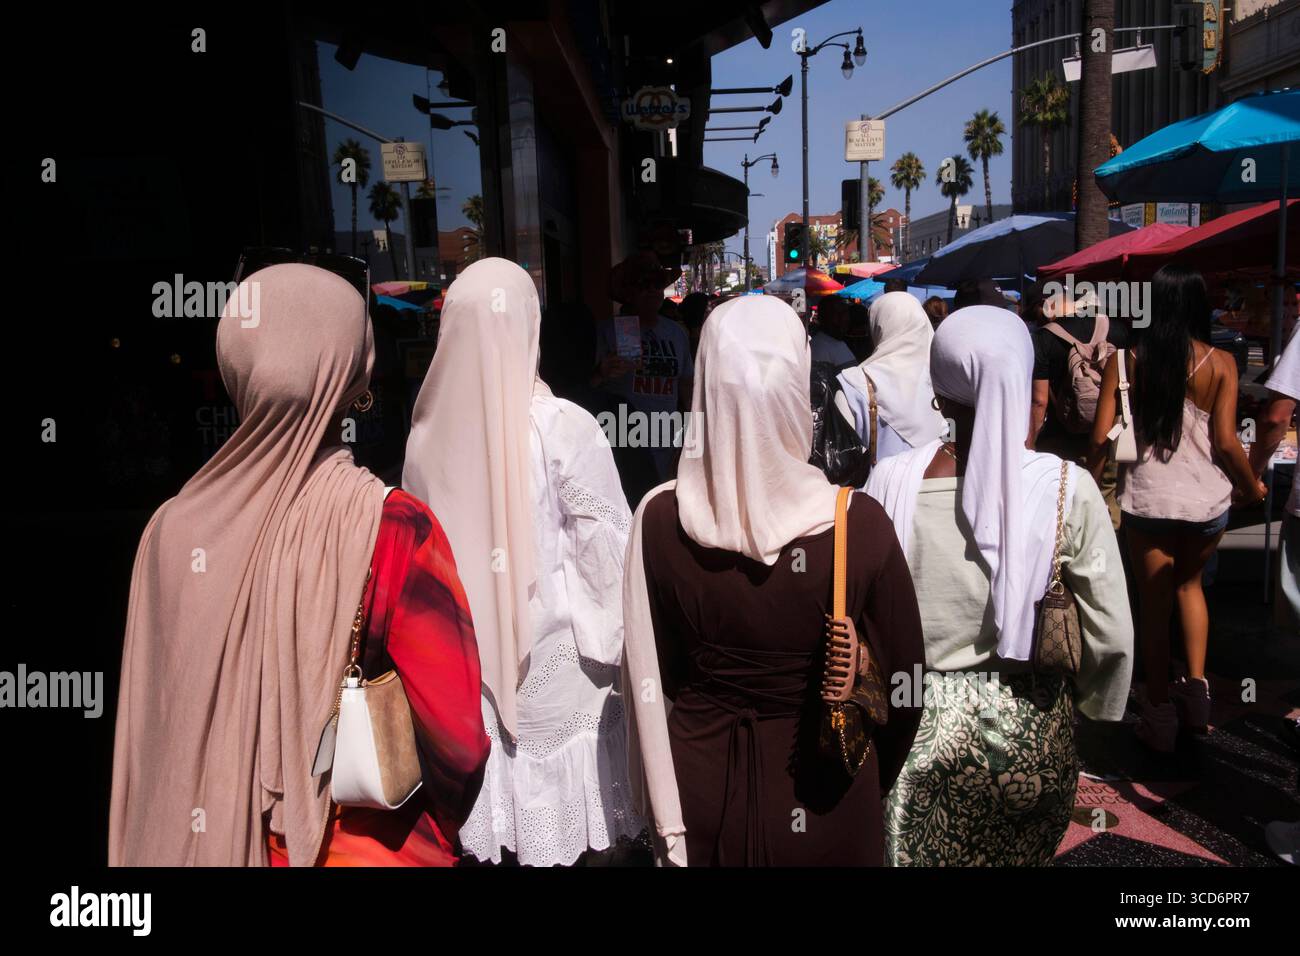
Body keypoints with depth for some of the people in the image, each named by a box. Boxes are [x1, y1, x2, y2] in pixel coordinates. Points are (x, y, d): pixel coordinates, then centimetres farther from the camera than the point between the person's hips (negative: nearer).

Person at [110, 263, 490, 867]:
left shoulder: (172, 527, -11)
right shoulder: (392, 528, -23)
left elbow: (152, 722, -1)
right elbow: (459, 734, -20)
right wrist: (438, 831, 0)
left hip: (210, 837, 4)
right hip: (367, 847, -4)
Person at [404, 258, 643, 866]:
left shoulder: (428, 434, -6)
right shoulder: (562, 428, -19)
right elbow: (606, 549, -14)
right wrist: (608, 640, 1)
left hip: (461, 658, 4)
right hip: (552, 660, -4)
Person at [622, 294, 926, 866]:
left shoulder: (659, 520, -19)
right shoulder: (858, 525, -23)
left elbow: (656, 674, -7)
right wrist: (872, 784, 8)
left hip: (701, 788, 2)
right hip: (821, 798, -1)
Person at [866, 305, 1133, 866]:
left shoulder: (892, 482, -16)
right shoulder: (1068, 489, -16)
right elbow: (1112, 635, -9)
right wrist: (1085, 701, 10)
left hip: (918, 722, -1)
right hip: (1029, 725, 1)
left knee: (919, 852, 21)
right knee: (1023, 854, 26)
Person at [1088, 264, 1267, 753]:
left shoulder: (1124, 360, -6)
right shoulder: (1220, 363, -7)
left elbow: (1101, 436, -8)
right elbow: (1226, 441, -9)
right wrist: (1252, 487, 8)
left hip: (1146, 497, -1)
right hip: (1206, 499, 1)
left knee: (1153, 603, 11)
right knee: (1189, 584, 27)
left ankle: (1159, 713, 19)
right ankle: (1196, 685, 19)